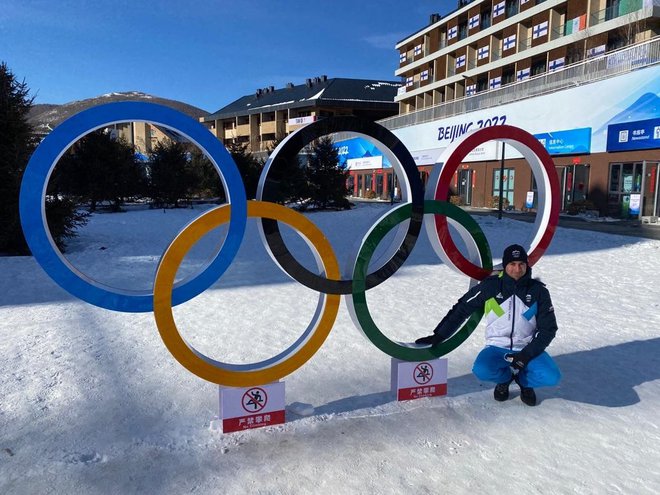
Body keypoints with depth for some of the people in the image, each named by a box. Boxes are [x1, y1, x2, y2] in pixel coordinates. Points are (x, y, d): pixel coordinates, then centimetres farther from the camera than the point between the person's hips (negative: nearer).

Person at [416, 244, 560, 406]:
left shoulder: (538, 291, -5)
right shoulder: (491, 286, -8)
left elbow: (548, 328, 0)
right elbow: (461, 309, -1)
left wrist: (527, 354, -13)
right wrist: (438, 336, -4)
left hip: (528, 349, 1)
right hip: (497, 347, -1)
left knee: (552, 378, -25)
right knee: (481, 371, -30)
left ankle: (524, 381, 12)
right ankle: (504, 377, 8)